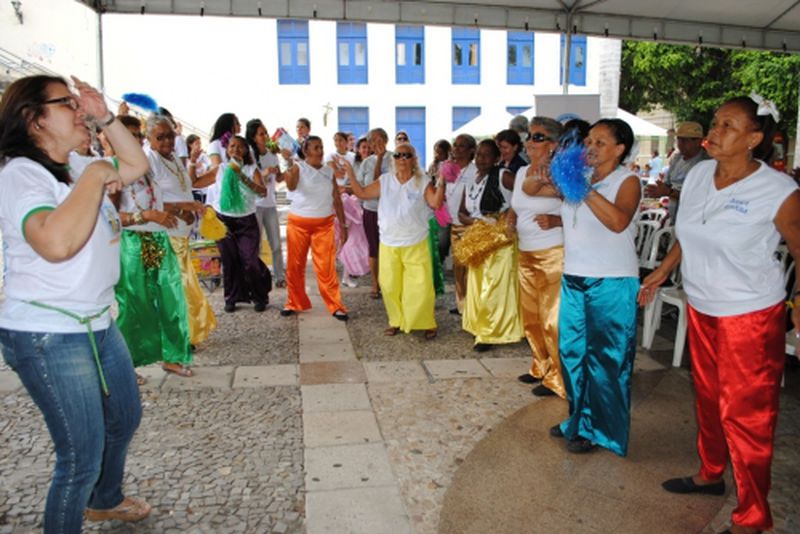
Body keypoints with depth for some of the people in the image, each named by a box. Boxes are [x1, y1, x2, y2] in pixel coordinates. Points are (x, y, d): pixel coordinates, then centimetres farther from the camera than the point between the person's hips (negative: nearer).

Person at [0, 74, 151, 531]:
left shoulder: (73, 170, 9)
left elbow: (137, 164, 16)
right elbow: (56, 243, -36)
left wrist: (105, 118, 4)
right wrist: (95, 177, -25)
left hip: (99, 322, 10)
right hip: (47, 336, -10)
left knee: (126, 417, 25)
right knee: (82, 457, -3)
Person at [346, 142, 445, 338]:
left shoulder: (423, 182, -5)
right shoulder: (384, 180, 3)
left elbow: (436, 203, -17)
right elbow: (362, 193, 6)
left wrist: (441, 181, -25)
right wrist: (350, 174, -1)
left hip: (416, 244, -3)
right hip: (389, 244, 3)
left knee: (421, 286, -2)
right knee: (390, 286, 10)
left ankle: (427, 323, 16)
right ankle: (396, 321, 28)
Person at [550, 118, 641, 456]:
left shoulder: (627, 181, -7)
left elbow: (618, 221, -25)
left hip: (611, 284, -6)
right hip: (573, 279, 7)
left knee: (605, 358, 3)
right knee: (571, 351, 15)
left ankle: (602, 431, 19)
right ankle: (580, 420, 33)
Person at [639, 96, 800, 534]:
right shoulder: (697, 174, -1)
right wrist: (662, 271, 16)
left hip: (750, 316, -5)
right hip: (701, 307, 6)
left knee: (744, 414, 2)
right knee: (707, 396, 20)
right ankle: (710, 473, 42)